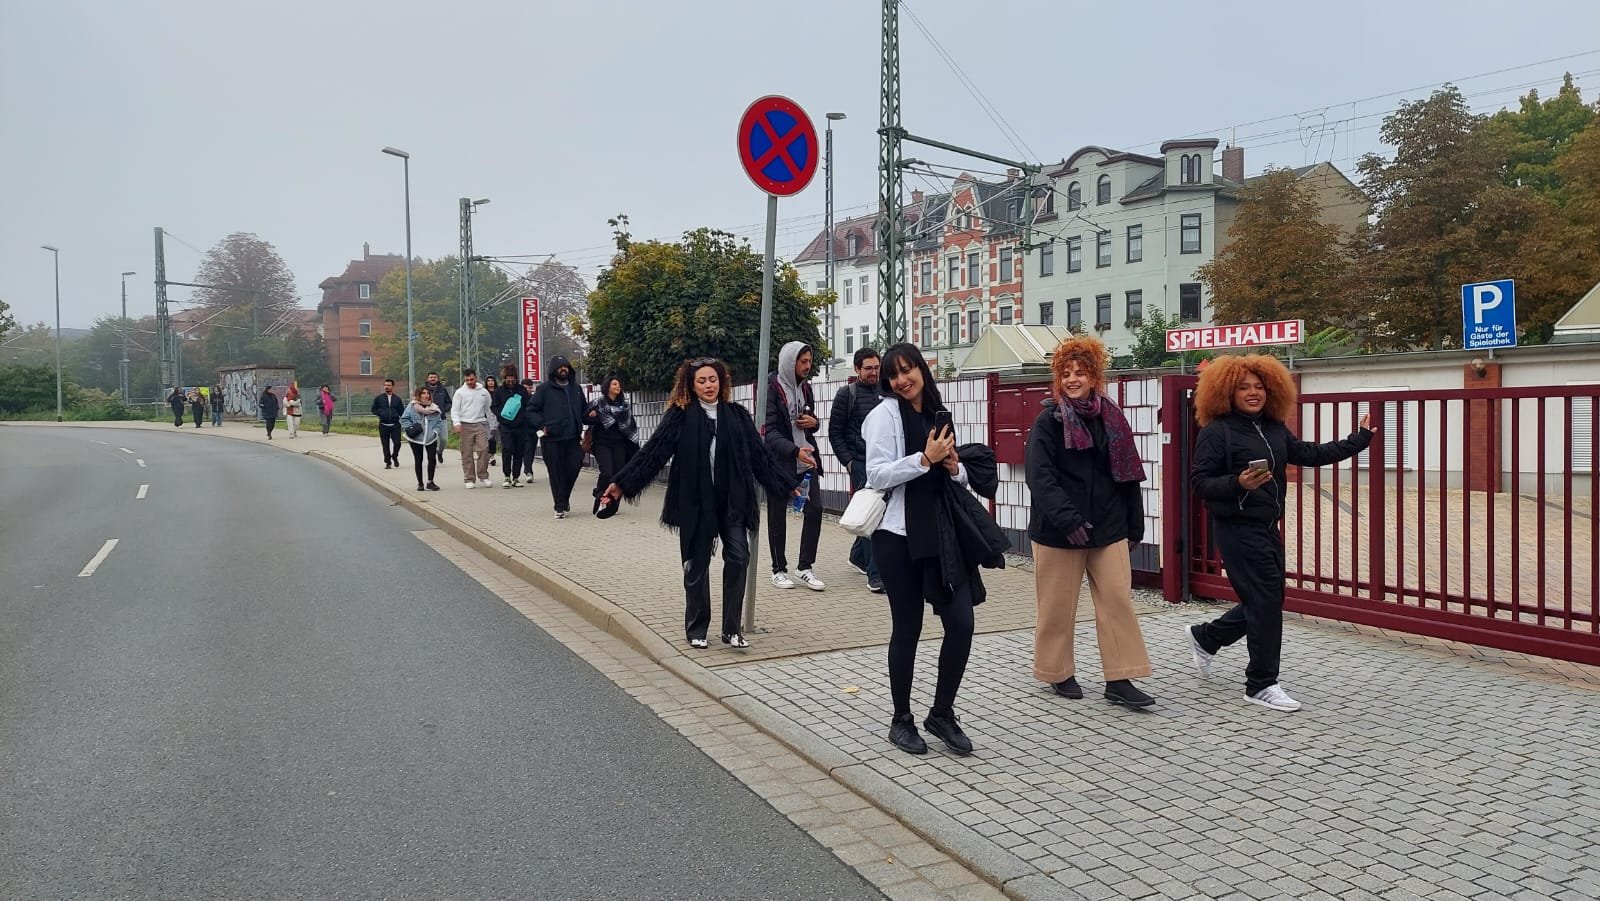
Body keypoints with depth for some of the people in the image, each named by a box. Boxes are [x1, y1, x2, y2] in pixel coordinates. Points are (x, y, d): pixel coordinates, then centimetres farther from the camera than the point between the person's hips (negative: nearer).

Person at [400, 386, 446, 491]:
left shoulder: (434, 408, 6)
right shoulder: (412, 406, -2)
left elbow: (439, 421, 9)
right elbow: (404, 419, -1)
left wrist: (435, 431, -5)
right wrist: (410, 428, -13)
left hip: (431, 438, 2)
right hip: (416, 438, -2)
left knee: (432, 459, -5)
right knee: (418, 460, 7)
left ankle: (430, 482, 10)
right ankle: (420, 483, 16)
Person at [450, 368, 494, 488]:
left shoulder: (484, 392, 12)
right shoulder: (460, 392, 4)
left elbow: (488, 409, 18)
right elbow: (454, 409, 1)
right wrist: (456, 423, -13)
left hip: (480, 424, 1)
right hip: (465, 425, -1)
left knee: (483, 449, -13)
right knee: (467, 453, 0)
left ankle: (483, 477, -4)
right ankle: (470, 479, 6)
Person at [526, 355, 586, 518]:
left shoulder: (575, 387, 15)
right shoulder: (545, 389, 0)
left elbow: (583, 409, 26)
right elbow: (531, 410, 1)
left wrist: (580, 427, 13)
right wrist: (542, 426, -10)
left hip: (573, 437, 4)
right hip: (552, 439, -4)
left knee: (574, 468, -2)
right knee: (557, 473, -1)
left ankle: (564, 499, 21)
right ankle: (560, 507, 7)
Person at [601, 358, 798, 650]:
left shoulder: (737, 415, 7)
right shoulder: (680, 415, -1)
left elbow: (759, 456, 10)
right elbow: (652, 452, -4)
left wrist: (789, 484, 10)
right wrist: (621, 483, -10)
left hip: (732, 500, 2)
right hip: (695, 502, -2)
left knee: (738, 557, -4)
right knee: (697, 565, 6)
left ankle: (732, 629, 7)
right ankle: (696, 630, 20)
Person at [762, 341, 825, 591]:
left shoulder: (805, 387, 10)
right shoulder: (772, 389, -10)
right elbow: (770, 430, -17)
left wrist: (813, 422, -1)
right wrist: (795, 450, -32)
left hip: (806, 461, 6)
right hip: (779, 461, -5)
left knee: (814, 509, -5)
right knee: (777, 515, 5)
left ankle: (804, 567, 6)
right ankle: (779, 570, 17)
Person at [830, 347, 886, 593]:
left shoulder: (885, 393, 11)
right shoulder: (847, 394, -1)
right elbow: (835, 432, 0)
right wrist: (848, 461, -7)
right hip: (861, 463, -5)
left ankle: (857, 556, 35)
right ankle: (875, 576, -7)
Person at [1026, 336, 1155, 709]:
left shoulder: (1112, 419, 7)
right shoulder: (1048, 420, -6)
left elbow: (1128, 473, 11)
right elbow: (1039, 476, -16)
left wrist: (1135, 524, 9)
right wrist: (1066, 519, -25)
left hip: (1108, 528, 4)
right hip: (1058, 531, -4)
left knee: (1118, 599, -1)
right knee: (1059, 605, 6)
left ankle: (1119, 680, 6)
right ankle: (1058, 673, 23)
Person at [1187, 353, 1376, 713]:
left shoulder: (1275, 430, 11)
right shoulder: (1216, 431, -12)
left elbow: (1309, 454, 21)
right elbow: (1199, 481, -14)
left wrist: (1358, 440, 25)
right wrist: (1238, 484, -28)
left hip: (1267, 528, 8)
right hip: (1238, 530, -8)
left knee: (1266, 602, 14)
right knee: (1265, 602, -6)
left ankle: (1205, 637, 35)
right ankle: (1261, 685, 9)